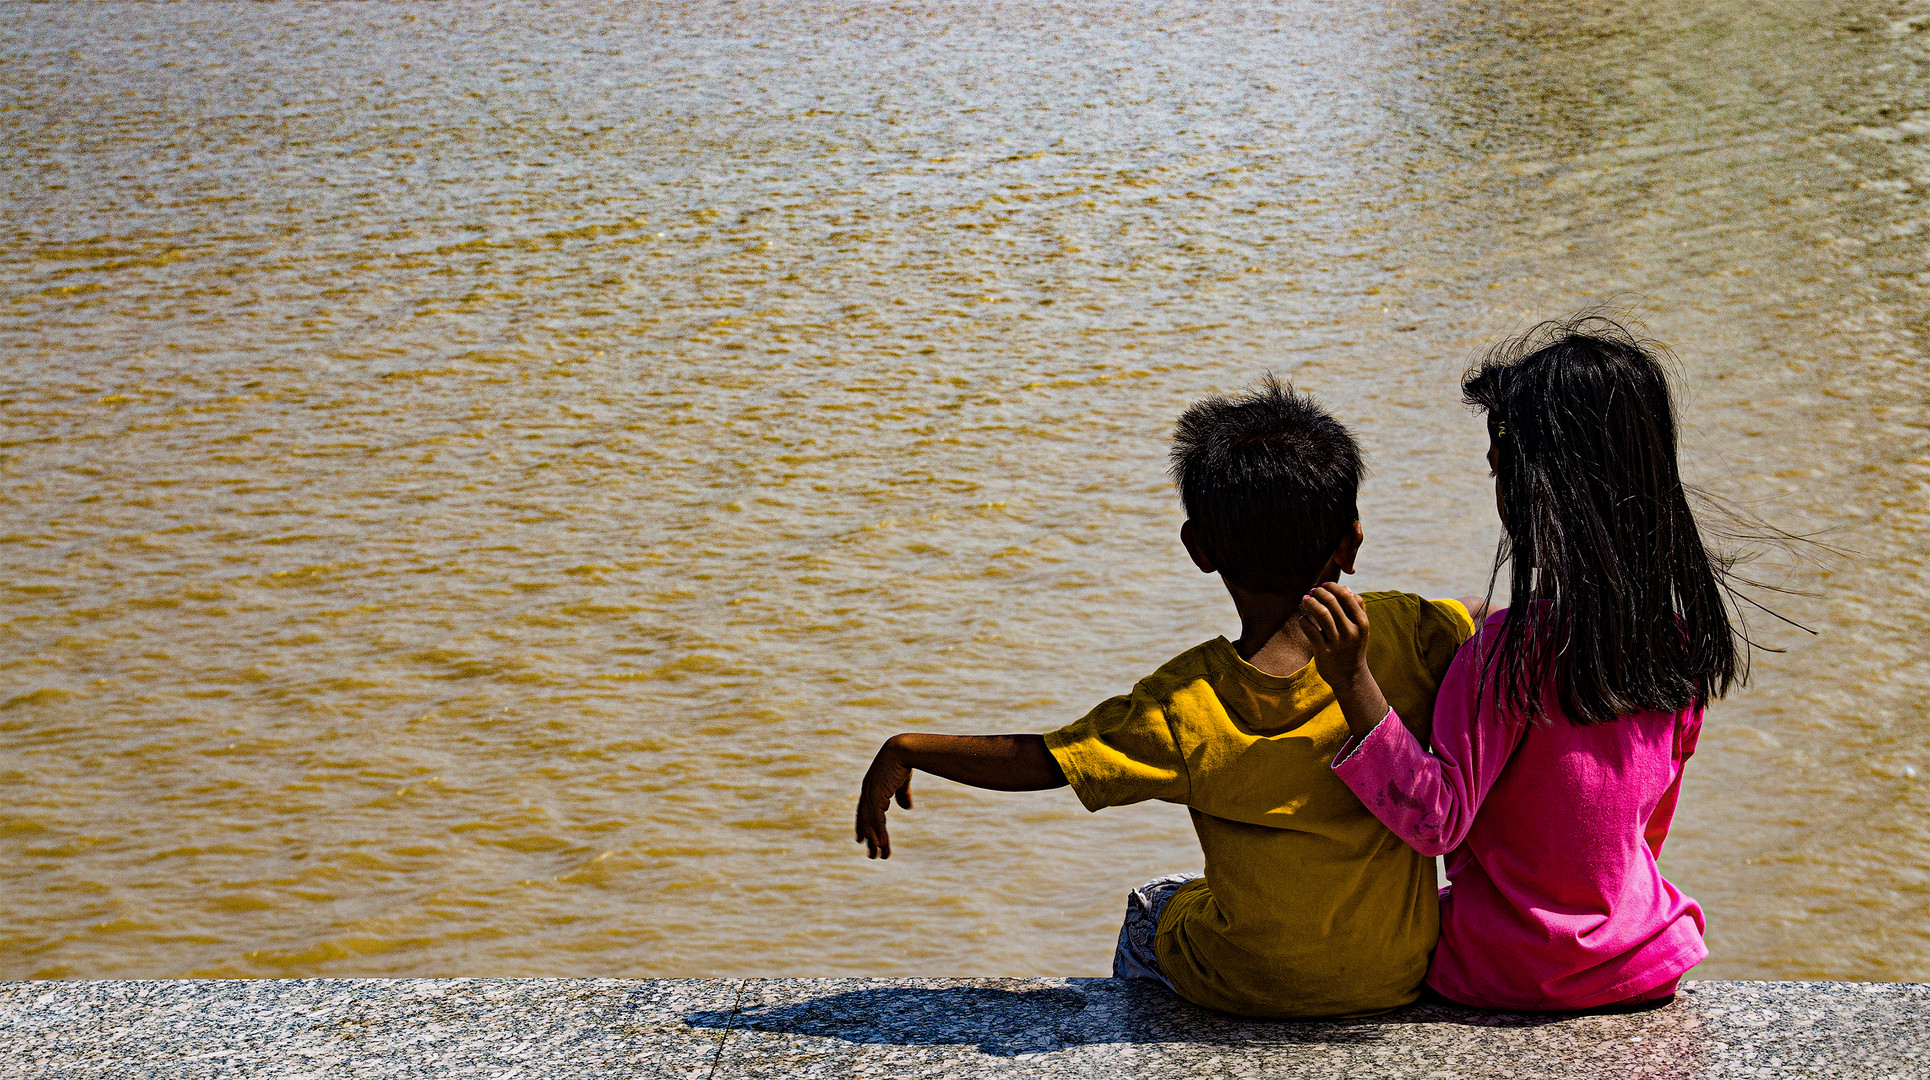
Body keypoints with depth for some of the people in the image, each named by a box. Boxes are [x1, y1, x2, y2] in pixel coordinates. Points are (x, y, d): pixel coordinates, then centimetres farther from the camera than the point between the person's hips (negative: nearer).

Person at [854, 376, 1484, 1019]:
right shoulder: (1401, 634, -18)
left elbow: (1033, 762, -15)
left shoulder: (1184, 706, -20)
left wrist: (904, 752, -3)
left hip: (1253, 990, -2)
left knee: (1149, 912, 33)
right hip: (1402, 977, 2)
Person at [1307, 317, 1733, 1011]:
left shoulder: (1515, 649, -26)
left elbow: (1436, 820, -25)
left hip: (1511, 974, -6)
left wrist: (1354, 684, -34)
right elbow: (1649, 825, 8)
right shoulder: (1677, 637, -6)